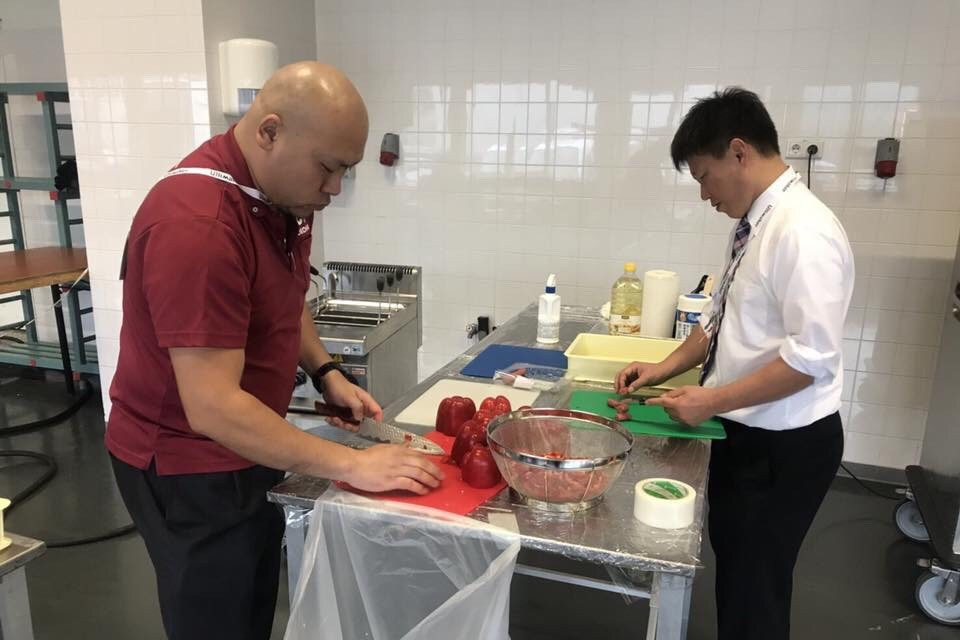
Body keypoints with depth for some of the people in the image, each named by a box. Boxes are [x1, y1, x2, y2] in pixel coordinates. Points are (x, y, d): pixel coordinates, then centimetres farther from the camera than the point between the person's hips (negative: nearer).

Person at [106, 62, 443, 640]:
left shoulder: (283, 190, -1)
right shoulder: (197, 223, -30)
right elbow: (212, 408, -32)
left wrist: (326, 373, 0)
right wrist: (351, 465, -27)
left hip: (247, 449, 8)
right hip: (187, 467, -8)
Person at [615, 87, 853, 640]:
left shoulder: (803, 230, -23)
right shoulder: (755, 223, 5)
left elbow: (812, 358, -26)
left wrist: (711, 400, -21)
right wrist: (665, 369, 5)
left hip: (785, 446, -8)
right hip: (744, 432, 8)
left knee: (756, 588, 10)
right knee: (734, 569, 24)